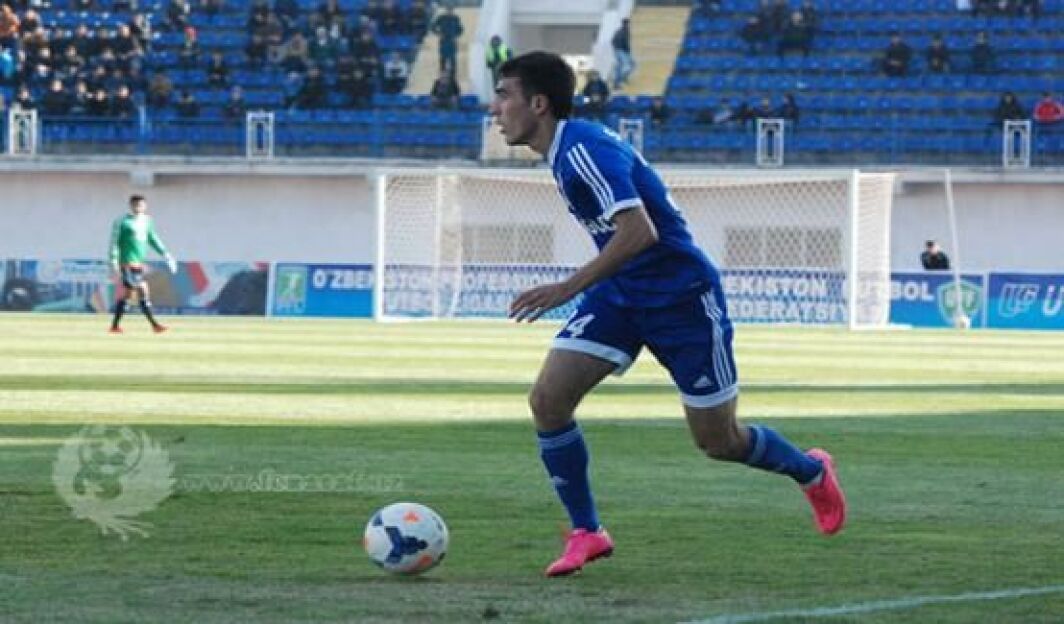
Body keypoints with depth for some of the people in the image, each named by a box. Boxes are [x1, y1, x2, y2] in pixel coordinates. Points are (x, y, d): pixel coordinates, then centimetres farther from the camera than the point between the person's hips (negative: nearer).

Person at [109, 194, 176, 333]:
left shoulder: (146, 221, 13)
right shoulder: (122, 222, -7)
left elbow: (152, 239, 21)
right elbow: (114, 242, -8)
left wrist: (165, 254, 15)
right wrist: (114, 261, -15)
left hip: (139, 263, 7)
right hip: (129, 263, -7)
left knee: (127, 294, 8)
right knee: (143, 291, -11)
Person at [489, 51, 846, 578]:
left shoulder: (583, 150, -24)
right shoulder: (566, 150, 5)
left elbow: (639, 232, -35)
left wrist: (568, 289, -36)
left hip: (681, 298, -8)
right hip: (620, 296, 8)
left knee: (719, 442, 3)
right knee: (547, 398, -10)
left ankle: (812, 472, 33)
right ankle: (586, 533, 0)